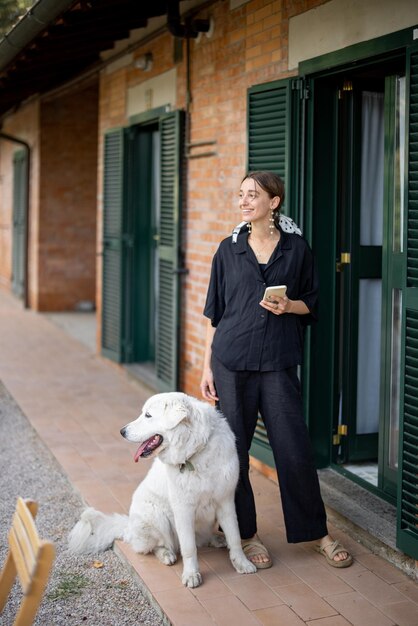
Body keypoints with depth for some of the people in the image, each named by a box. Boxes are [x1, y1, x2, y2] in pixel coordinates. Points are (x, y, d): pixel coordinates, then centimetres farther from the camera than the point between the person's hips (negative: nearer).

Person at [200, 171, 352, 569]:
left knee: (294, 449, 0)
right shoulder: (229, 249, 6)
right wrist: (207, 365, 5)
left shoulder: (296, 248, 4)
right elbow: (214, 311, 8)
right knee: (233, 449, 4)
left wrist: (288, 306, -13)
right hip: (232, 361, 1)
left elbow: (311, 304, 10)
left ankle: (317, 533, 17)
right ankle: (246, 533, 20)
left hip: (278, 362, -1)